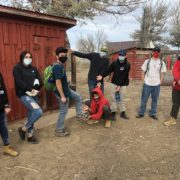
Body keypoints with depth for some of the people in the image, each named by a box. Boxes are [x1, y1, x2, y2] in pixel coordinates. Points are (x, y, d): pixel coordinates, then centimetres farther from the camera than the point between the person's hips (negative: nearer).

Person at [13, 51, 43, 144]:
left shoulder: (33, 69, 14)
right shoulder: (17, 68, -2)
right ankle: (23, 129, 3)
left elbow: (40, 81, 5)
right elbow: (19, 82, -15)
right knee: (38, 112, -18)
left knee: (31, 114, 12)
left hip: (33, 94, 6)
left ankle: (30, 135, 27)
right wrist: (30, 89, -20)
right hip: (24, 95, -6)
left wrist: (35, 90, -14)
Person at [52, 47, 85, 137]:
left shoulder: (60, 65, 8)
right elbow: (58, 82, -28)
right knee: (63, 111, 1)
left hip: (66, 89, 10)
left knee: (78, 97, 22)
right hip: (62, 92, -10)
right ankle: (59, 131, 15)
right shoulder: (58, 67, -25)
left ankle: (79, 115, 32)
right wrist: (62, 96, -26)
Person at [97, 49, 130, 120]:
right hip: (114, 83, 0)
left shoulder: (127, 65, -8)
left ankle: (122, 112, 19)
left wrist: (119, 85, -15)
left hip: (123, 84, 0)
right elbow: (108, 71, -3)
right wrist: (102, 76, -20)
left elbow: (125, 76, -11)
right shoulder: (114, 63, -5)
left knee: (122, 99, 8)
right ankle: (113, 112, 11)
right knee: (114, 98, 3)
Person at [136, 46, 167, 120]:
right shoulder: (147, 61, 0)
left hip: (156, 85, 1)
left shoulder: (162, 63, 3)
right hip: (147, 84, -1)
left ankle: (153, 113, 22)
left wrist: (160, 82, -1)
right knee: (144, 99, 5)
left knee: (154, 100, 10)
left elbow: (162, 74, 6)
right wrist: (143, 80, -2)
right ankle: (141, 113, 17)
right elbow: (143, 72, 4)